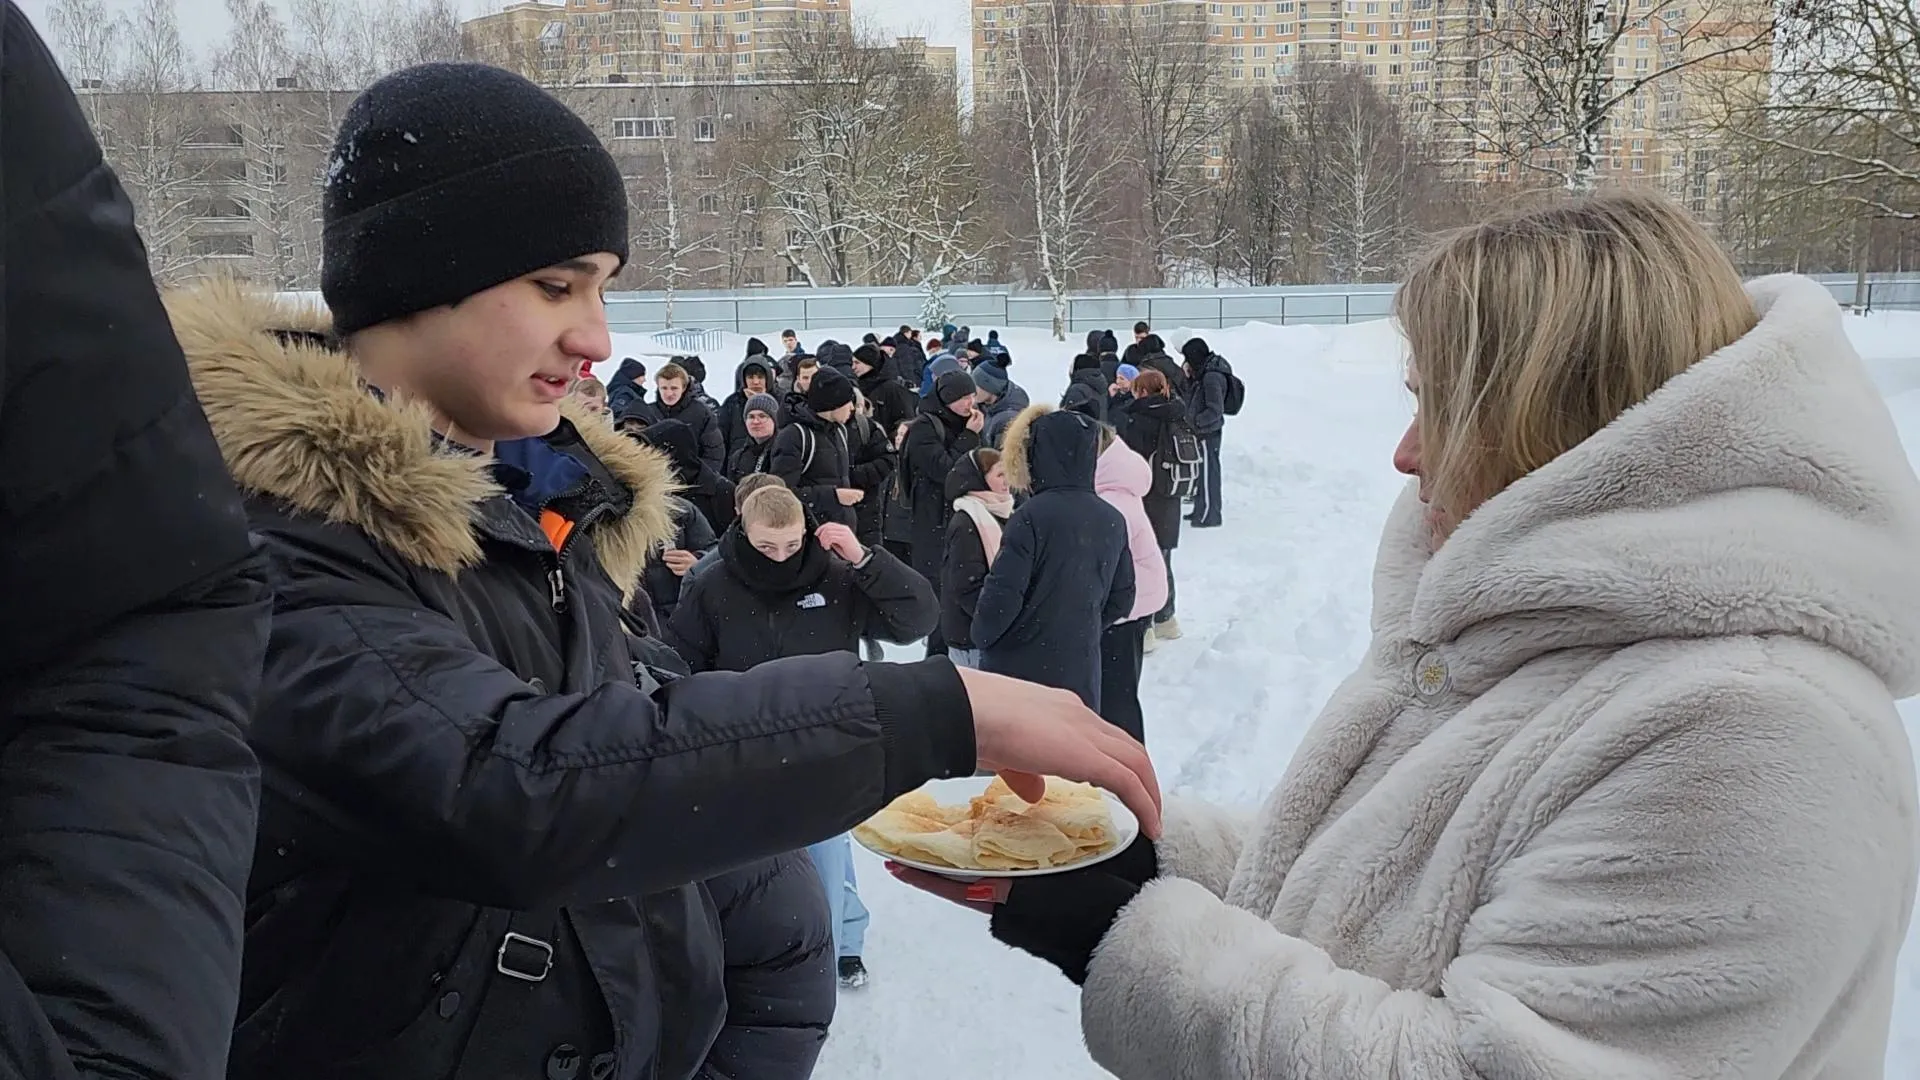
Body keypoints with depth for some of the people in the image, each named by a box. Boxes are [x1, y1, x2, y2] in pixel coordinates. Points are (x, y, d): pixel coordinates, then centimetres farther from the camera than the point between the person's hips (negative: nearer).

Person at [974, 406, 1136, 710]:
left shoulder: (1032, 516, -17)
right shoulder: (1112, 521, 2)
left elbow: (1002, 595, -18)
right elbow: (1121, 598, 10)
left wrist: (982, 636, 0)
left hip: (1022, 666, -5)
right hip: (1081, 670, 5)